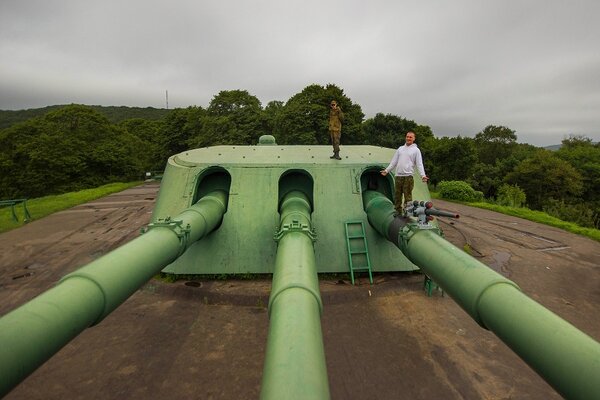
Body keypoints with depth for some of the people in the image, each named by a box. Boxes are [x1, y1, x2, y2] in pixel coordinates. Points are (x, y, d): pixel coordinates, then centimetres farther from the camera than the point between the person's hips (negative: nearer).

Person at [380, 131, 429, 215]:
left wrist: (423, 175, -14)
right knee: (398, 195, 9)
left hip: (408, 176, -5)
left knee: (407, 195, -7)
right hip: (398, 176, 5)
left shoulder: (416, 150, 4)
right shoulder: (400, 148, 17)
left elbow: (419, 164, -2)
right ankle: (398, 211, 20)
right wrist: (386, 170, 13)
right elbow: (394, 161, 19)